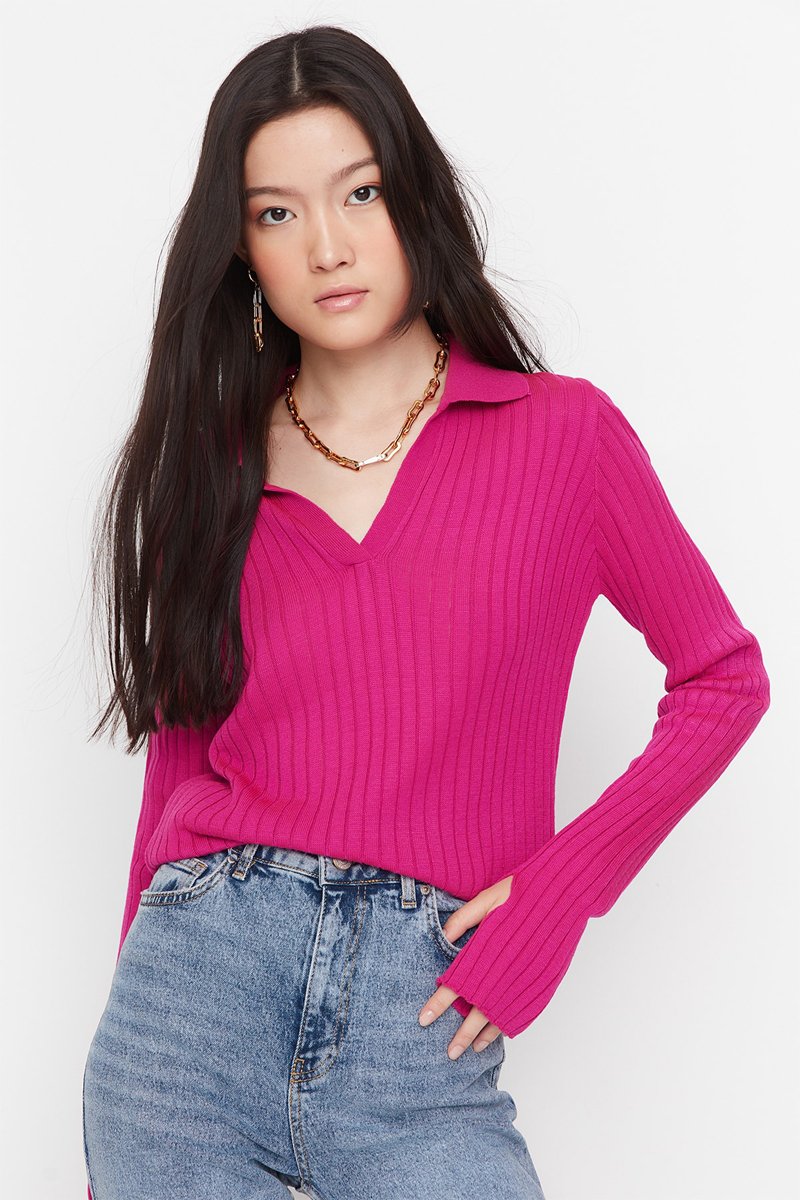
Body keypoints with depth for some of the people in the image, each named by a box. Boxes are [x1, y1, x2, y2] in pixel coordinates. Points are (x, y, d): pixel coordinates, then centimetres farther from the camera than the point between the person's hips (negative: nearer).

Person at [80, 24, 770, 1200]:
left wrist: (562, 885, -2)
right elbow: (179, 762, 11)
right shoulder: (210, 464, 10)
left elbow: (724, 680, 9)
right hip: (198, 981, 2)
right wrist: (118, 1076, 11)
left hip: (418, 1025, -2)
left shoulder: (562, 434, 3)